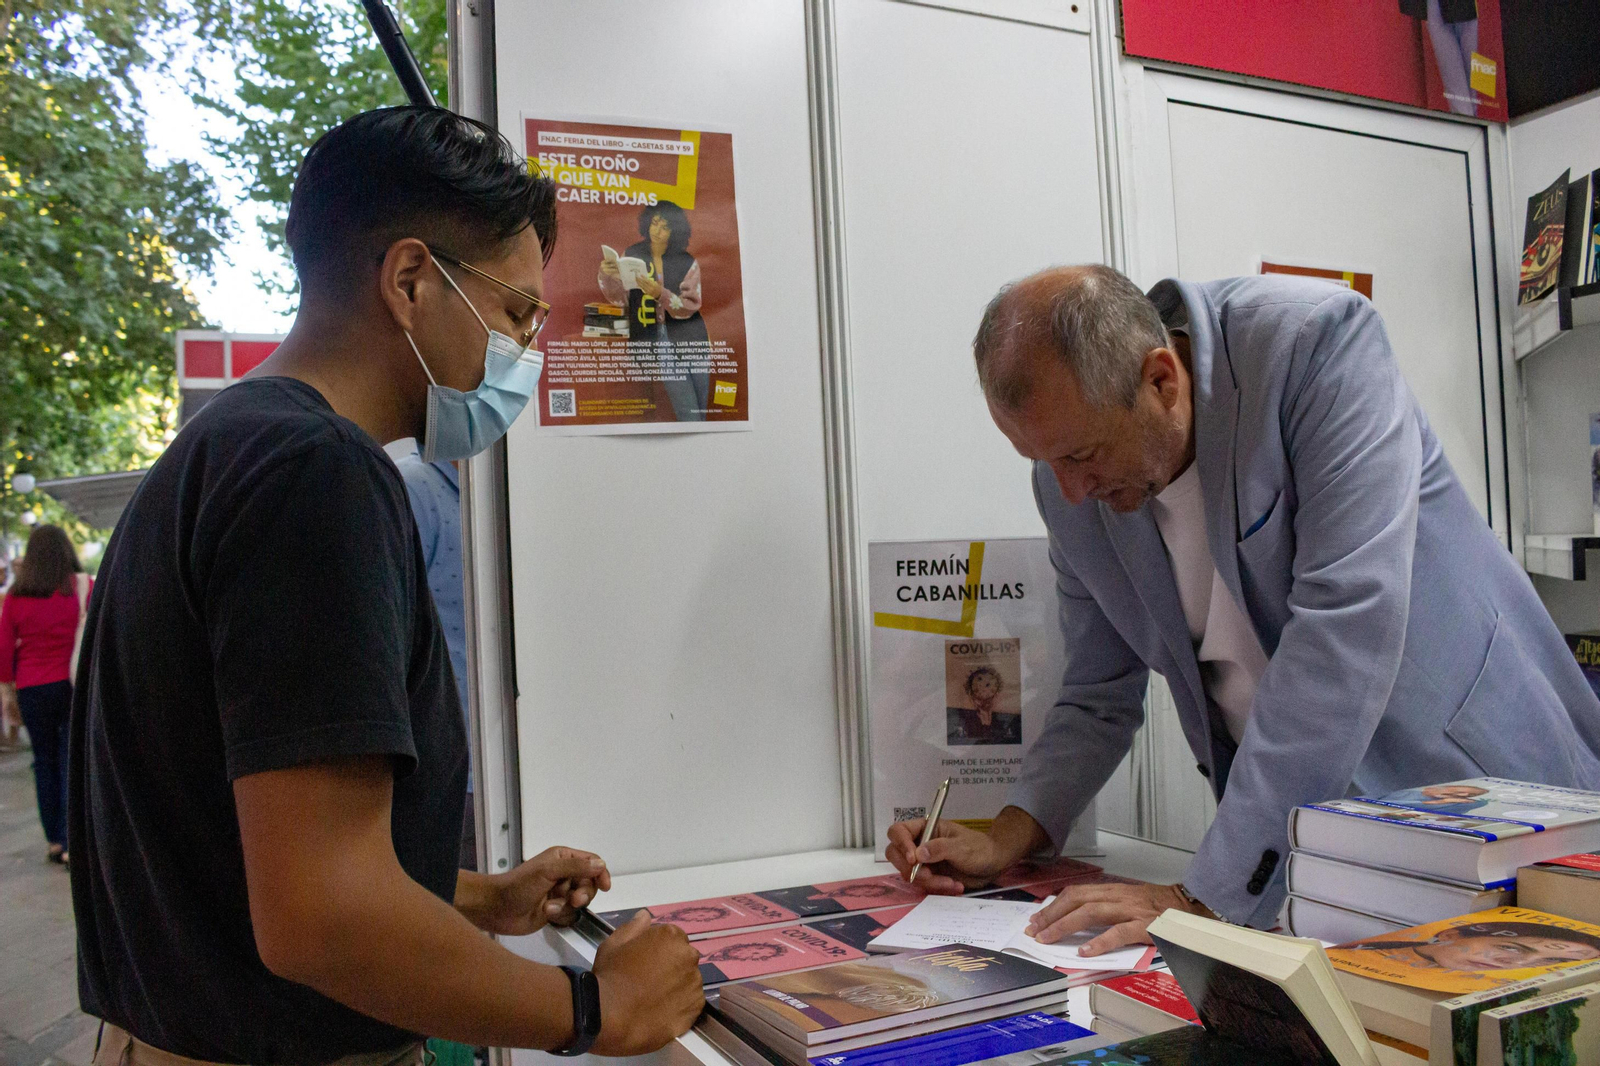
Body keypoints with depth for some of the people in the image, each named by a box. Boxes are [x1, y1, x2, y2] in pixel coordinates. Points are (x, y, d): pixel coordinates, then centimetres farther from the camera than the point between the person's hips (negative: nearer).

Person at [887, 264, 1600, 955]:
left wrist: (1204, 896, -31)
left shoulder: (1315, 341, -23)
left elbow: (1346, 622, -31)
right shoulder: (1070, 481, -6)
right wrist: (1005, 841, -10)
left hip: (1472, 779, -3)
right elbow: (1098, 696, 5)